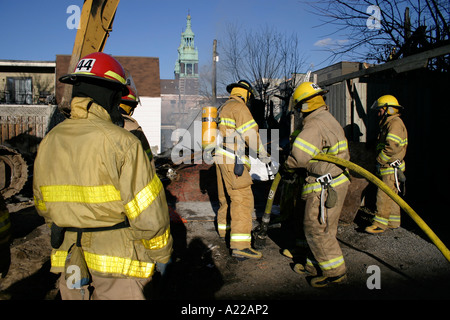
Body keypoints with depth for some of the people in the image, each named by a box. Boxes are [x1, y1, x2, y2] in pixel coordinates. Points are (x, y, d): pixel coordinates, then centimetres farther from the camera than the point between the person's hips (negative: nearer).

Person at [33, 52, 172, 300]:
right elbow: (148, 212, -19)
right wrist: (161, 252, -3)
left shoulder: (48, 142, 1)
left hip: (69, 263, 6)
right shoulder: (119, 141, -20)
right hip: (117, 265, -6)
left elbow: (44, 207, 12)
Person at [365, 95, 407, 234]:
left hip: (392, 168, -11)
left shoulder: (395, 123, -15)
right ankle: (393, 222, 25)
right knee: (391, 196, 16)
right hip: (389, 168, 11)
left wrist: (379, 161, -15)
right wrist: (380, 163, 16)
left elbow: (391, 147, -25)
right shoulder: (389, 123, 19)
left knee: (384, 196, -8)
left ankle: (380, 224, -3)